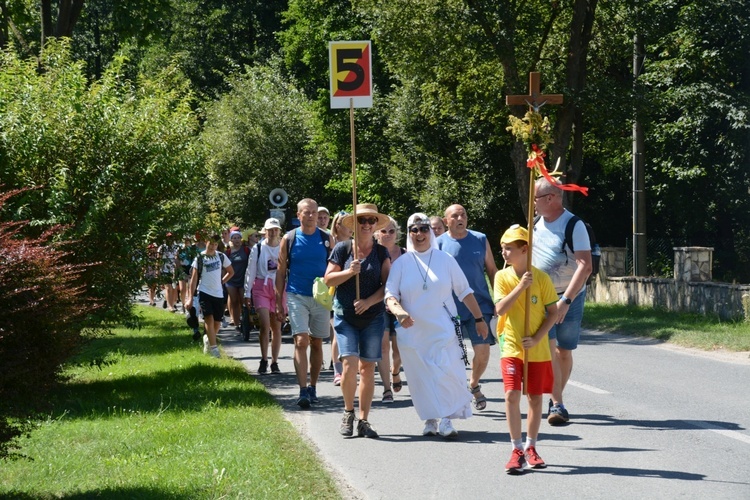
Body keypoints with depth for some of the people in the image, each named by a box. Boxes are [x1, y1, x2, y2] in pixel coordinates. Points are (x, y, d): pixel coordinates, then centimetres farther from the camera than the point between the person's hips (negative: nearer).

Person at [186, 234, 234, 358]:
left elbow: (231, 272, 18)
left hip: (218, 294, 3)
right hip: (204, 292, -3)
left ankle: (208, 339, 36)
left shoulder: (221, 256, 4)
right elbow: (194, 278, -1)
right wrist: (190, 297, -4)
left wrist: (221, 282, 6)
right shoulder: (200, 258, -3)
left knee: (217, 322, 7)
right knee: (209, 319, -17)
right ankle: (213, 348, -16)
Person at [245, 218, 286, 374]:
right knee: (265, 324, -15)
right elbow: (250, 271, 4)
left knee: (277, 328, 5)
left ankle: (274, 363, 13)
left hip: (279, 289, 2)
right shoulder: (258, 248, 2)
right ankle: (264, 360, -5)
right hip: (261, 288, -1)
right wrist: (248, 293, 1)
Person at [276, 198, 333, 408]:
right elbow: (281, 272, 4)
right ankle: (303, 391, -17)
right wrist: (279, 302, 1)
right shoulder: (289, 239, 0)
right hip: (297, 296, -2)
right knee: (301, 342, -13)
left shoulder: (326, 239, 4)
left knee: (317, 343, 9)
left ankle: (312, 388, 21)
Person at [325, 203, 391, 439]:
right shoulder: (342, 249, 1)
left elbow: (387, 284, 0)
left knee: (367, 368, 1)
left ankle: (364, 420, 9)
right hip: (345, 315, -2)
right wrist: (349, 272, -15)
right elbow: (328, 280, 1)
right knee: (350, 365, -13)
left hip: (373, 317, 2)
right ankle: (348, 412, 8)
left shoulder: (381, 252, 5)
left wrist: (369, 301, -14)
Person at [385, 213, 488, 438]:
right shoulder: (401, 264, 6)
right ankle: (430, 419, 14)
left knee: (448, 375, -10)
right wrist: (399, 311, -23)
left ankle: (446, 419, -3)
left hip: (444, 331, -1)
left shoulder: (445, 259, 7)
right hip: (412, 333, 1)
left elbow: (464, 292, 11)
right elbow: (390, 295, -1)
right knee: (421, 378, 3)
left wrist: (479, 319, 10)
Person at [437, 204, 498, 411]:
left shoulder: (480, 240, 6)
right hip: (451, 307, -1)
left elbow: (492, 270, 10)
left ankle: (474, 385, 22)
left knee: (483, 350, -4)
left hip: (480, 305, 1)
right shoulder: (440, 244, 1)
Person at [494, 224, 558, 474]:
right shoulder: (502, 277, -2)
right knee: (512, 395, -11)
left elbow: (553, 312, -3)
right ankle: (517, 450, -4)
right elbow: (500, 309, -14)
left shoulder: (541, 278, -6)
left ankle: (531, 448, 22)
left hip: (538, 350, 0)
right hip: (512, 348, 0)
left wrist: (537, 338, -14)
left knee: (535, 398, 8)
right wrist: (521, 287, -22)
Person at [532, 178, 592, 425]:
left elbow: (585, 267, -19)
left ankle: (556, 400, 21)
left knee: (564, 351, 5)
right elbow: (526, 258, 21)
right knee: (548, 348, -11)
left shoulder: (574, 226, -12)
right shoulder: (536, 224, 6)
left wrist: (565, 301, -25)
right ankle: (557, 404, -11)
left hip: (569, 297, -3)